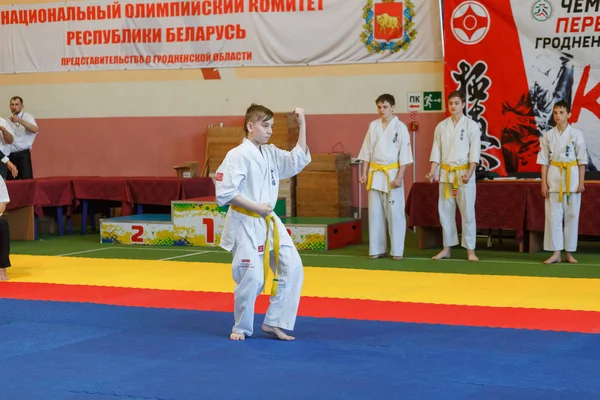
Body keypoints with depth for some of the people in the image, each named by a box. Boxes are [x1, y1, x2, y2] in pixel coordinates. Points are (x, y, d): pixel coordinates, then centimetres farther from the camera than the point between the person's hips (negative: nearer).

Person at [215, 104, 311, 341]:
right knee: (252, 278, -9)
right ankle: (241, 328, 14)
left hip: (268, 222, 8)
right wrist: (255, 207, -19)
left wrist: (302, 125, 3)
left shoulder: (271, 153, 9)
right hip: (245, 224, -8)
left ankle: (274, 322, 11)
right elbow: (224, 192, -19)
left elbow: (299, 161, 11)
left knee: (292, 268, 1)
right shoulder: (238, 155, -15)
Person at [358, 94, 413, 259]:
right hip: (375, 174, 4)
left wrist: (399, 177, -13)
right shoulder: (373, 126, 7)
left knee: (395, 213, -3)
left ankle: (397, 250, 4)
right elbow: (367, 151, 10)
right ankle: (377, 249, 13)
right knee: (375, 213, 6)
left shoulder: (400, 127, -5)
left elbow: (404, 154, -7)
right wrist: (364, 173, 5)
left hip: (392, 174, -4)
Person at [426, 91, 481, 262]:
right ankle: (446, 248, 17)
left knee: (467, 212, -3)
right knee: (445, 212, 8)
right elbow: (436, 151, 7)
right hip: (446, 174, 4)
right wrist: (432, 171, -5)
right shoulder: (441, 126, 7)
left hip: (464, 174, -4)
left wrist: (469, 172, -20)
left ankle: (470, 250, 3)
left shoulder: (471, 125, -4)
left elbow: (475, 152, -8)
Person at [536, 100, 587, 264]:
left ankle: (568, 252, 11)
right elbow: (544, 161, 4)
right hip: (554, 177, 1)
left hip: (572, 177, -1)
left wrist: (581, 182, -4)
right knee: (553, 215, -2)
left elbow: (582, 160, 0)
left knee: (571, 215, 3)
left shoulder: (576, 134, -1)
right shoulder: (548, 135, 3)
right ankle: (555, 253, 3)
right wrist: (544, 183, -2)